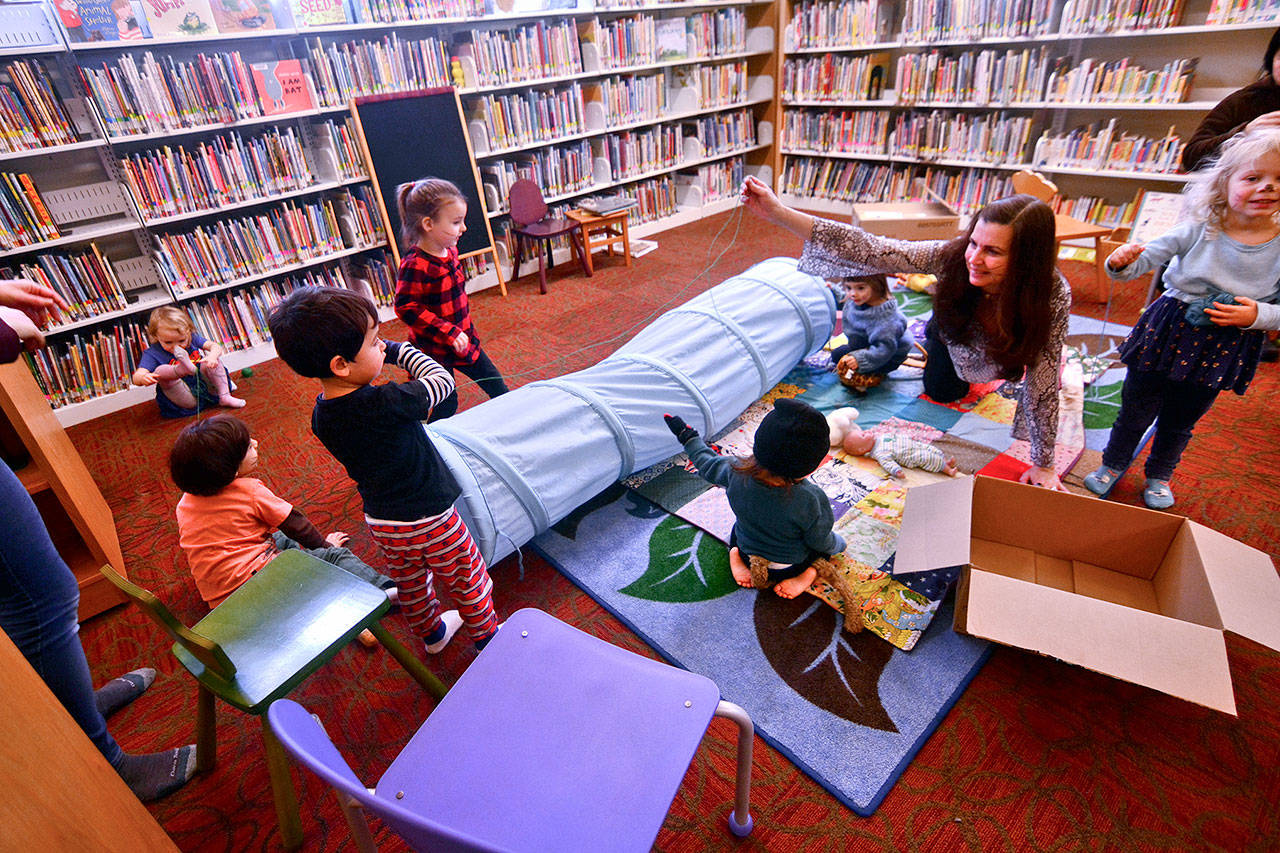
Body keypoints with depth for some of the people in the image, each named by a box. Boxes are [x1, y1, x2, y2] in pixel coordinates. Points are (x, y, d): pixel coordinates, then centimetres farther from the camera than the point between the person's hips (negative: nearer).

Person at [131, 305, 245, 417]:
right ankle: (181, 369, -59)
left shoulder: (192, 338, 8)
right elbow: (136, 377, -13)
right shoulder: (152, 353, -2)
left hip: (208, 388, 3)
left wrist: (212, 356, -29)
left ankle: (225, 396, -17)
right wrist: (144, 378, -41)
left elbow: (216, 347, -3)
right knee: (160, 371, -23)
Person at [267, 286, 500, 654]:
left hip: (380, 522, 7)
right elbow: (443, 380, -17)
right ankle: (486, 637, 39)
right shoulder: (388, 403, -33)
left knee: (410, 585, 30)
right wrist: (399, 349, -8)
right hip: (430, 520, -7)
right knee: (469, 582, 18)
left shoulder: (321, 416, -9)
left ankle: (432, 632, 54)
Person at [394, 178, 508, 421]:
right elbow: (406, 307, -25)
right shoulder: (415, 265, -25)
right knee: (446, 406, 3)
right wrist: (448, 332, -28)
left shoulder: (450, 250, 2)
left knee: (498, 388, 16)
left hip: (463, 339, 8)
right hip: (434, 350, -8)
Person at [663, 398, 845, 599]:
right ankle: (809, 571, 1)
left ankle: (736, 556, 9)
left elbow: (707, 465, -5)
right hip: (790, 566, -2)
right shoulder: (811, 500, -36)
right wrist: (838, 545, 6)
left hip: (748, 556, 2)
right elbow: (822, 543, -18)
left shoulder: (737, 472, -27)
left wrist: (688, 438, 13)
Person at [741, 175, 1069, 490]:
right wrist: (777, 212, -57)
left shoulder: (1052, 296, -42)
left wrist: (1042, 465, -26)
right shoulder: (952, 256, -41)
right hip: (955, 333, 1)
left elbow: (1042, 385, -33)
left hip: (1007, 354, 0)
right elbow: (868, 250, -49)